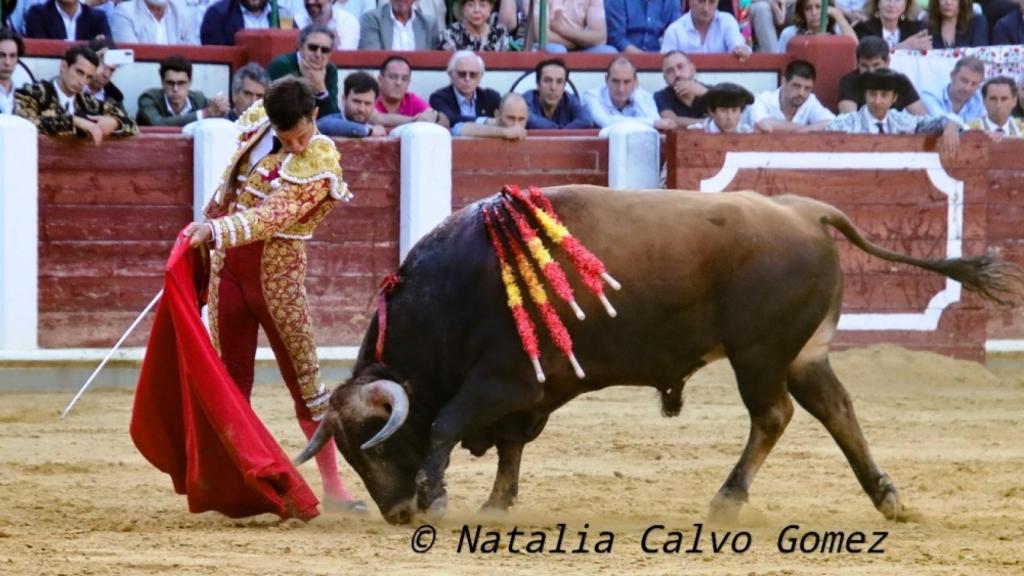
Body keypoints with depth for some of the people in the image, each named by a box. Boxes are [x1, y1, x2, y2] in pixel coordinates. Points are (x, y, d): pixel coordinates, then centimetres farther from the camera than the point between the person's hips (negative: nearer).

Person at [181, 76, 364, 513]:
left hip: (277, 275, -5)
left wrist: (217, 231, -35)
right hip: (228, 265, 5)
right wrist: (208, 220, 22)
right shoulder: (256, 123, 0)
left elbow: (273, 217, -26)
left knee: (304, 379, -2)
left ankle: (332, 485, 3)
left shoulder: (320, 164, -17)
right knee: (231, 378, 8)